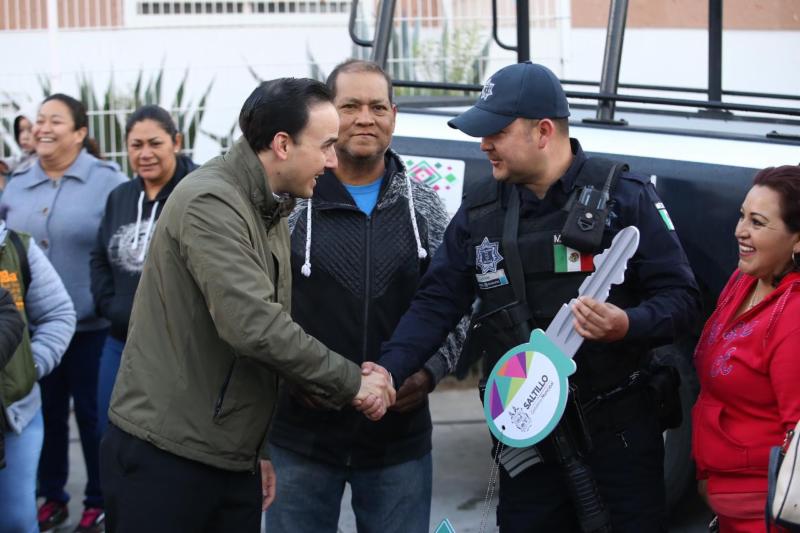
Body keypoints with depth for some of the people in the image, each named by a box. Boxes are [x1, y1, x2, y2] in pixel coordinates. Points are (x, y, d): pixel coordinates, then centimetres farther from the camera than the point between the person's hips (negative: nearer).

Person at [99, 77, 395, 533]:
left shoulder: (272, 213, 14)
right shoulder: (210, 204, -17)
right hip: (164, 457, -8)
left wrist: (261, 449, 18)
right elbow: (250, 324, -27)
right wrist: (350, 381, -19)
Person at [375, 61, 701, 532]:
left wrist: (627, 326, -27)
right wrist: (387, 372, -10)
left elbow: (680, 297, -6)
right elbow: (437, 304, 5)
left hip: (619, 433, -3)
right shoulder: (479, 212, 7)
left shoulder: (625, 196, -5)